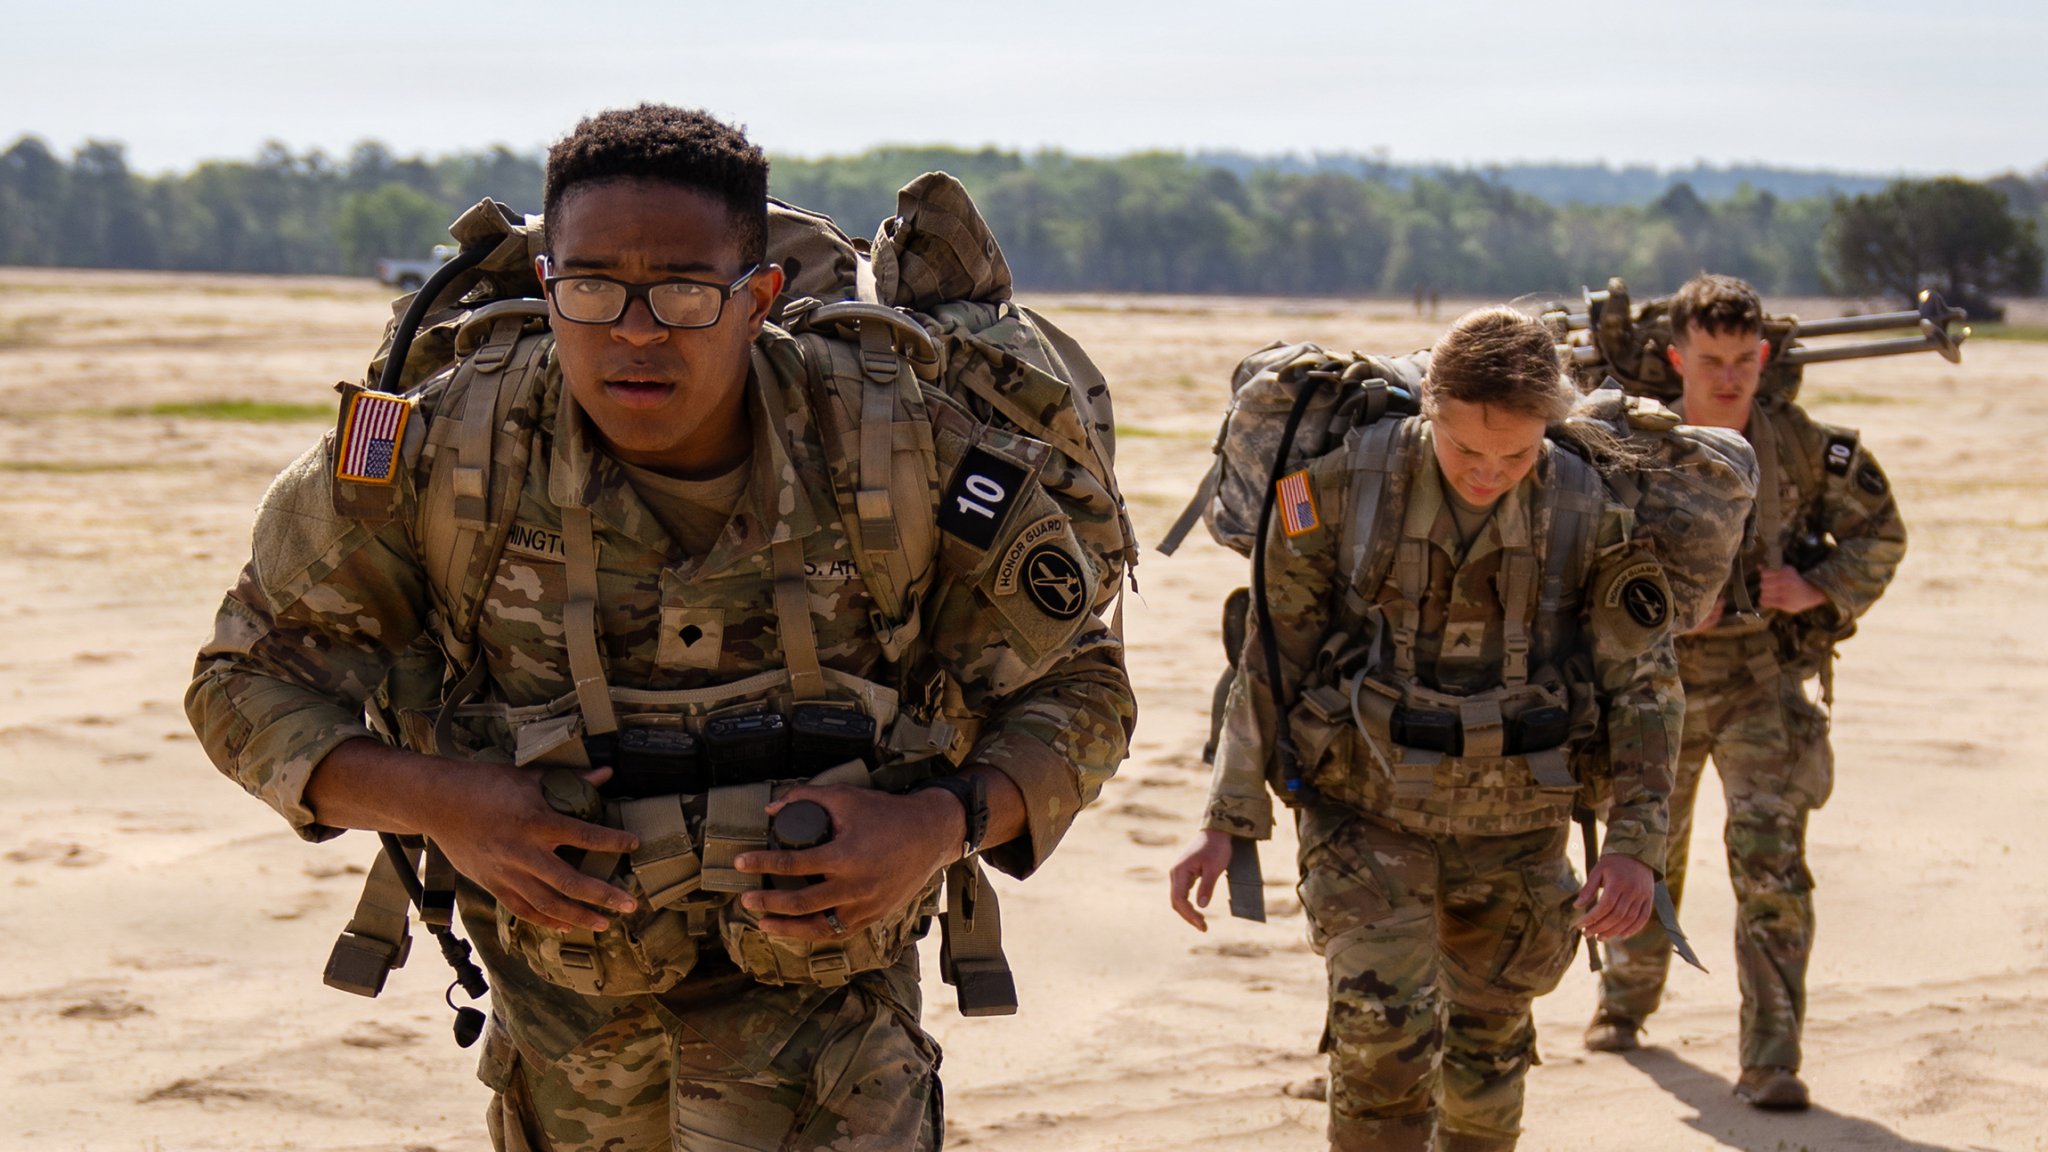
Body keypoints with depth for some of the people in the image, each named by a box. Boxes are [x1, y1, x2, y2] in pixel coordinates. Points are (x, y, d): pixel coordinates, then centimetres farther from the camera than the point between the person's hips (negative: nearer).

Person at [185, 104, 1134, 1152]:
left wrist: (943, 825, -25)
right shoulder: (444, 459, -17)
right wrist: (438, 803, -24)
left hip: (814, 978, -2)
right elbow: (248, 682, -5)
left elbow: (1076, 688, -4)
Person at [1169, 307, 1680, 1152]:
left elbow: (1644, 686, -2)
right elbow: (1273, 652, -4)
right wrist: (1227, 822, -5)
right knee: (1384, 1039, -19)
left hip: (1513, 830, 2)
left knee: (1486, 1062, 14)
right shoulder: (1344, 480, -12)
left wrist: (1635, 845, -12)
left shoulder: (1589, 513, -10)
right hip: (1365, 816, -2)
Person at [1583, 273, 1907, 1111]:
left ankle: (1771, 1061, -10)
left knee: (1771, 860, -13)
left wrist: (1822, 590, -10)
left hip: (1764, 676, -1)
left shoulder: (1801, 444, -9)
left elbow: (1881, 531, 5)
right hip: (1662, 680, 1)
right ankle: (1626, 1000, 44)